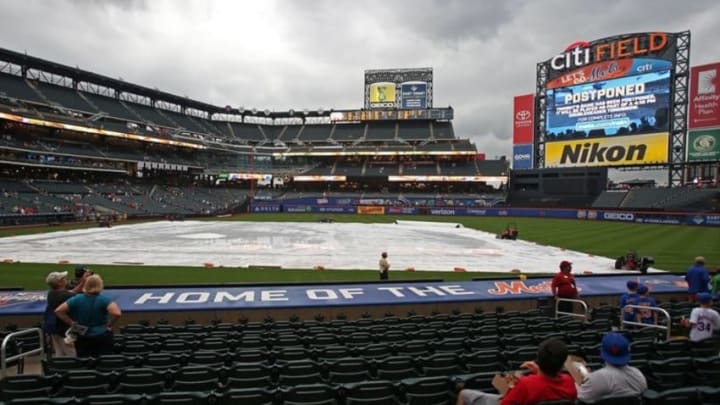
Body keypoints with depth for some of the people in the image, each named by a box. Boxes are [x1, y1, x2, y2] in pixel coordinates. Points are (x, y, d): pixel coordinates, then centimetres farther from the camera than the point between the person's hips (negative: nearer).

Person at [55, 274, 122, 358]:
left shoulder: (77, 299, -4)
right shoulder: (104, 299, -15)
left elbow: (58, 311, -4)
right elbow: (116, 313, -30)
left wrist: (71, 323, 0)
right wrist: (109, 325, -13)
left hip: (82, 338, 3)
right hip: (102, 337, -3)